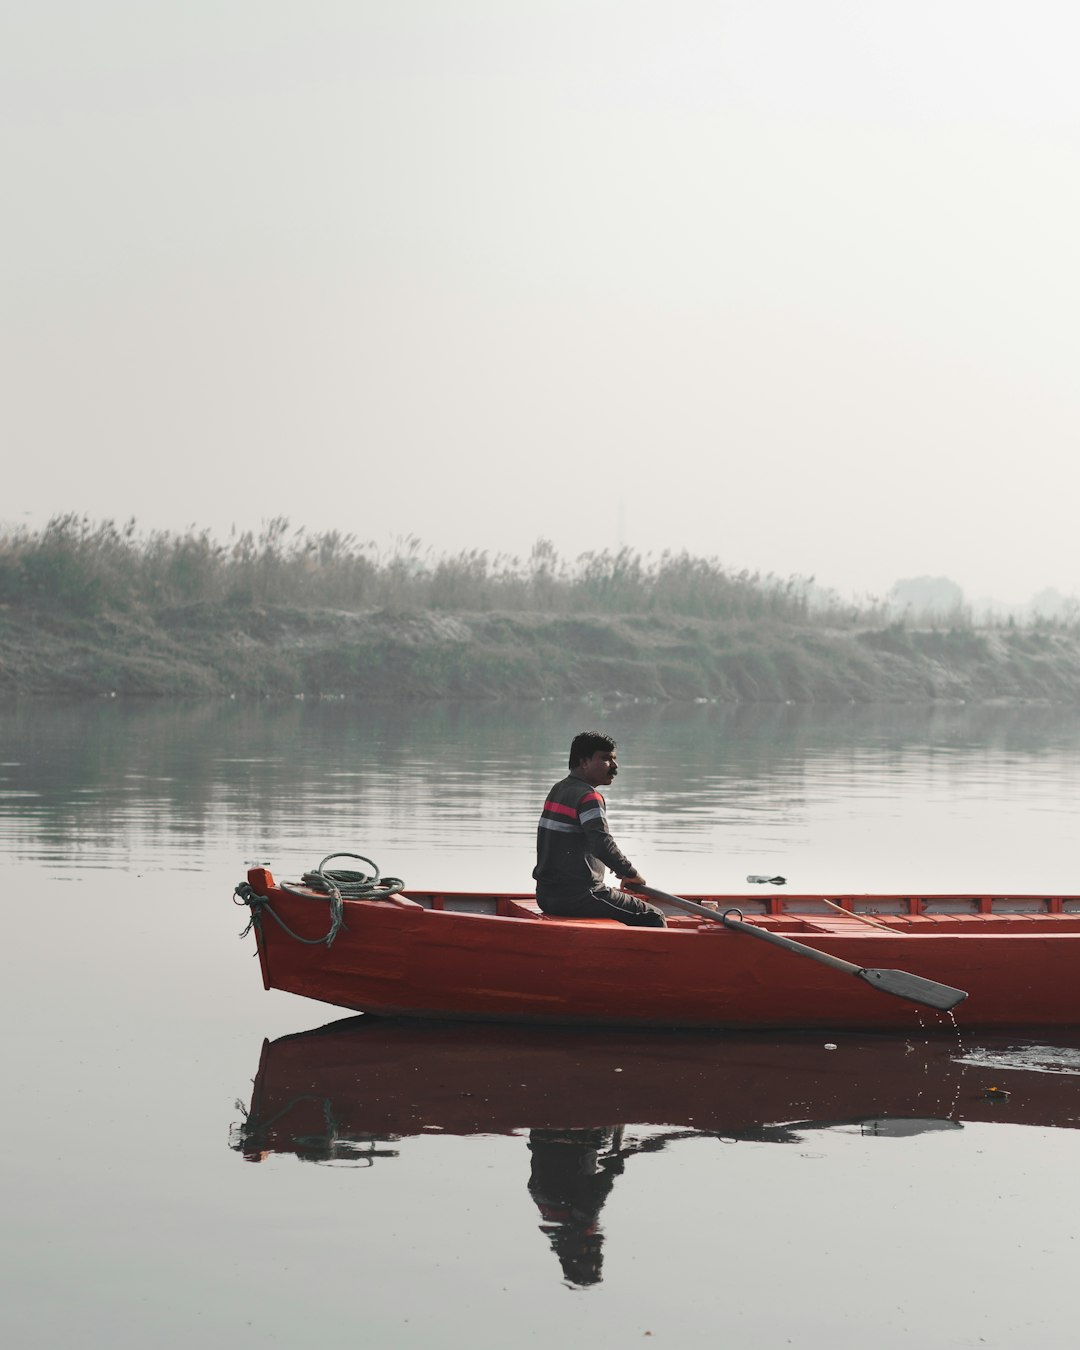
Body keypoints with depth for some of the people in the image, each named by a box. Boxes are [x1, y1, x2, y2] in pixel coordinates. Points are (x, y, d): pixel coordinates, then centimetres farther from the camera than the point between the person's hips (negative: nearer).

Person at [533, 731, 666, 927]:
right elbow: (603, 846, -26)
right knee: (653, 918, -4)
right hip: (577, 899, -10)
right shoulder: (587, 796, -14)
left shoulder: (558, 790, 15)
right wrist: (631, 874, -11)